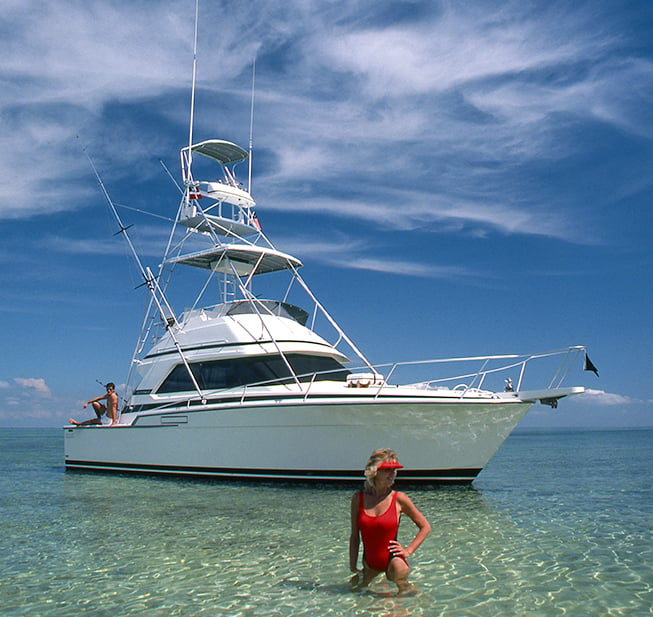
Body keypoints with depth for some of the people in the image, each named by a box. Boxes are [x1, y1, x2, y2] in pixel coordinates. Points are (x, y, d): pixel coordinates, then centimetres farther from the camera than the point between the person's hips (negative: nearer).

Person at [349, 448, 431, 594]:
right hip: (370, 563, 3)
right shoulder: (358, 498, -5)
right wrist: (353, 567, 2)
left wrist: (408, 550, -6)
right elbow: (354, 536, 3)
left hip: (392, 559, -2)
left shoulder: (399, 499, -11)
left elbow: (425, 527, 1)